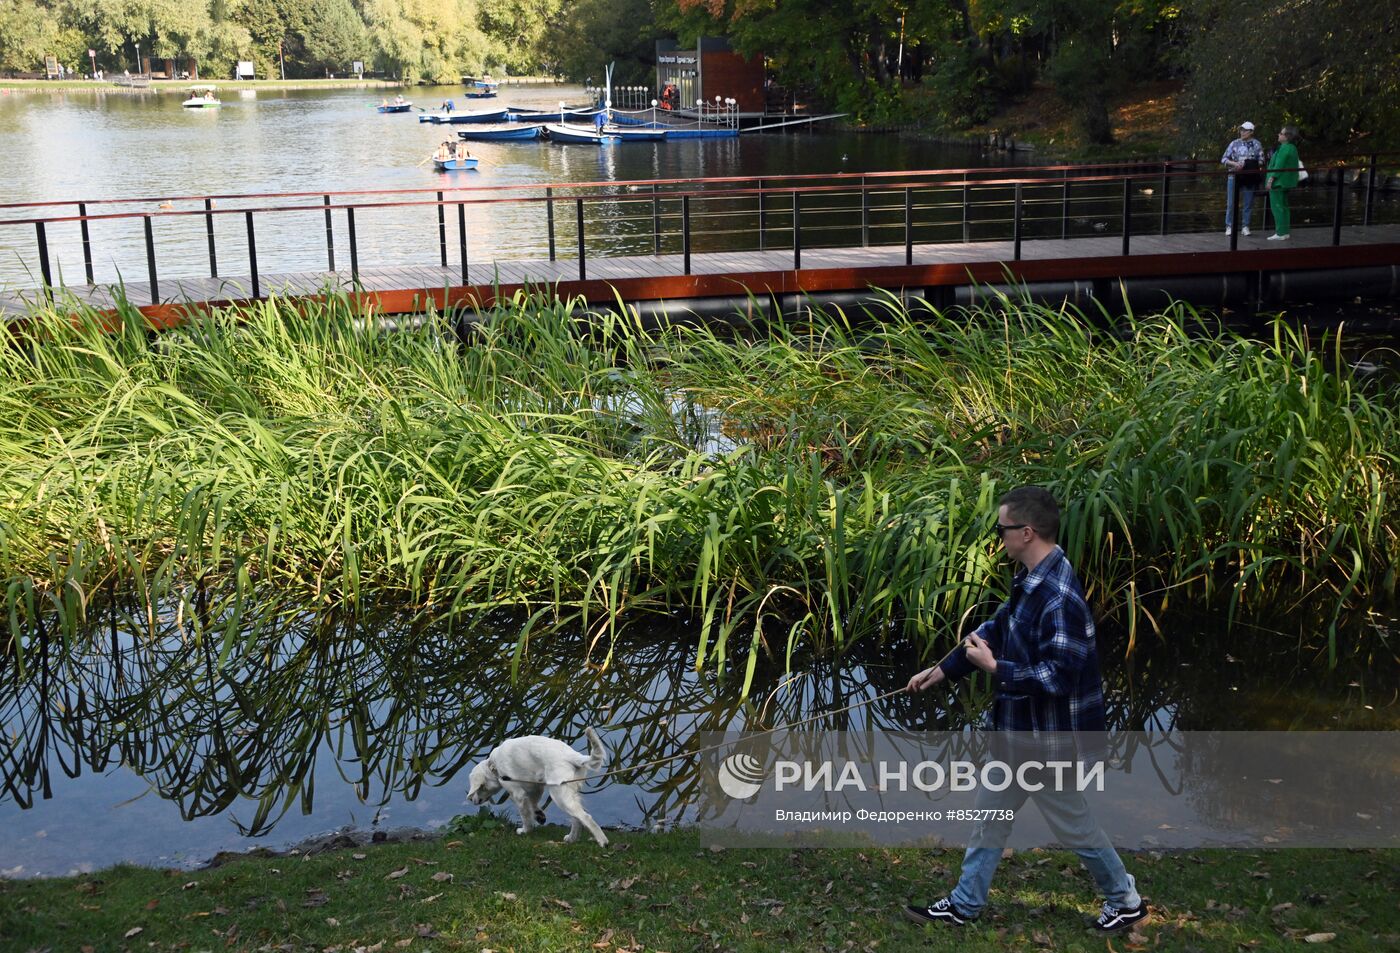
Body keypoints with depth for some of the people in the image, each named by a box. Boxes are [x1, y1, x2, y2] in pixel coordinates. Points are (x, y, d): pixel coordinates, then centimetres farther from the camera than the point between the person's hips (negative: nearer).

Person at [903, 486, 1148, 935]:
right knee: (991, 811, 19)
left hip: (1050, 738, -10)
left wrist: (994, 669, -22)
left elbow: (1056, 678, -32)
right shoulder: (1030, 580, 1)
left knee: (1074, 824, 11)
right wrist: (941, 670, 13)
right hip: (1019, 730, 10)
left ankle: (1126, 902, 33)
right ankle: (965, 904, 33)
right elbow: (995, 628, 13)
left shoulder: (1059, 599, -30)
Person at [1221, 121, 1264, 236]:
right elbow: (1224, 159, 3)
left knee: (1248, 203, 4)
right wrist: (1234, 164, -14)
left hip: (1250, 178, 0)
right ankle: (1229, 226, 7)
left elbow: (1261, 161, 5)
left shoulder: (1256, 144, 4)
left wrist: (1252, 167, -13)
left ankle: (1245, 227, 12)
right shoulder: (1234, 143, 4)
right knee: (1231, 203, 0)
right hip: (1234, 176, 0)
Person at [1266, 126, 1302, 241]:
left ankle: (1280, 233, -6)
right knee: (1283, 207, 15)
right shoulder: (1292, 148, 14)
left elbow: (1279, 166, -22)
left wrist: (1271, 178, -21)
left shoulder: (1284, 148, -17)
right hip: (1286, 182, 10)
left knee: (1277, 207, -6)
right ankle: (1285, 232, 18)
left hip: (1279, 181, -10)